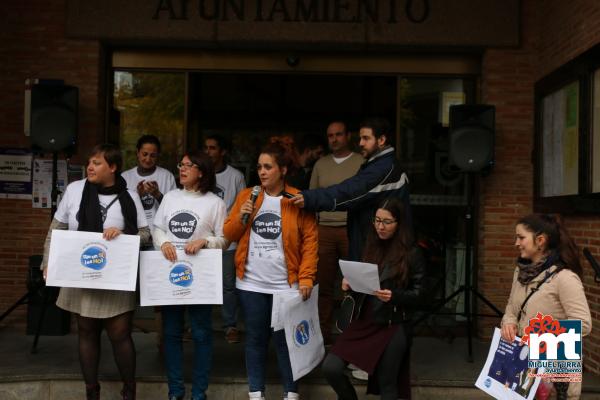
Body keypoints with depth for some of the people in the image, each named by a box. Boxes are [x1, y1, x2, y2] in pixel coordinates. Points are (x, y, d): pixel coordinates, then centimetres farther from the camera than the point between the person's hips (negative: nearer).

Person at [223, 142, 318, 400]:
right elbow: (229, 235, 9)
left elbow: (310, 240, -5)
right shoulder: (246, 196, 6)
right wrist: (241, 216, -10)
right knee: (255, 339, 10)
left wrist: (306, 278, -12)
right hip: (251, 284, 3)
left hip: (285, 284, -2)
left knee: (285, 339, 5)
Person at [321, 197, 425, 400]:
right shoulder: (371, 248, 9)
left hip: (393, 327, -4)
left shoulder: (412, 254, -6)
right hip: (364, 321, 4)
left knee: (386, 384, 4)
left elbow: (418, 294, -4)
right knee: (330, 368, -8)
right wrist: (350, 285, -4)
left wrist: (394, 296, -22)